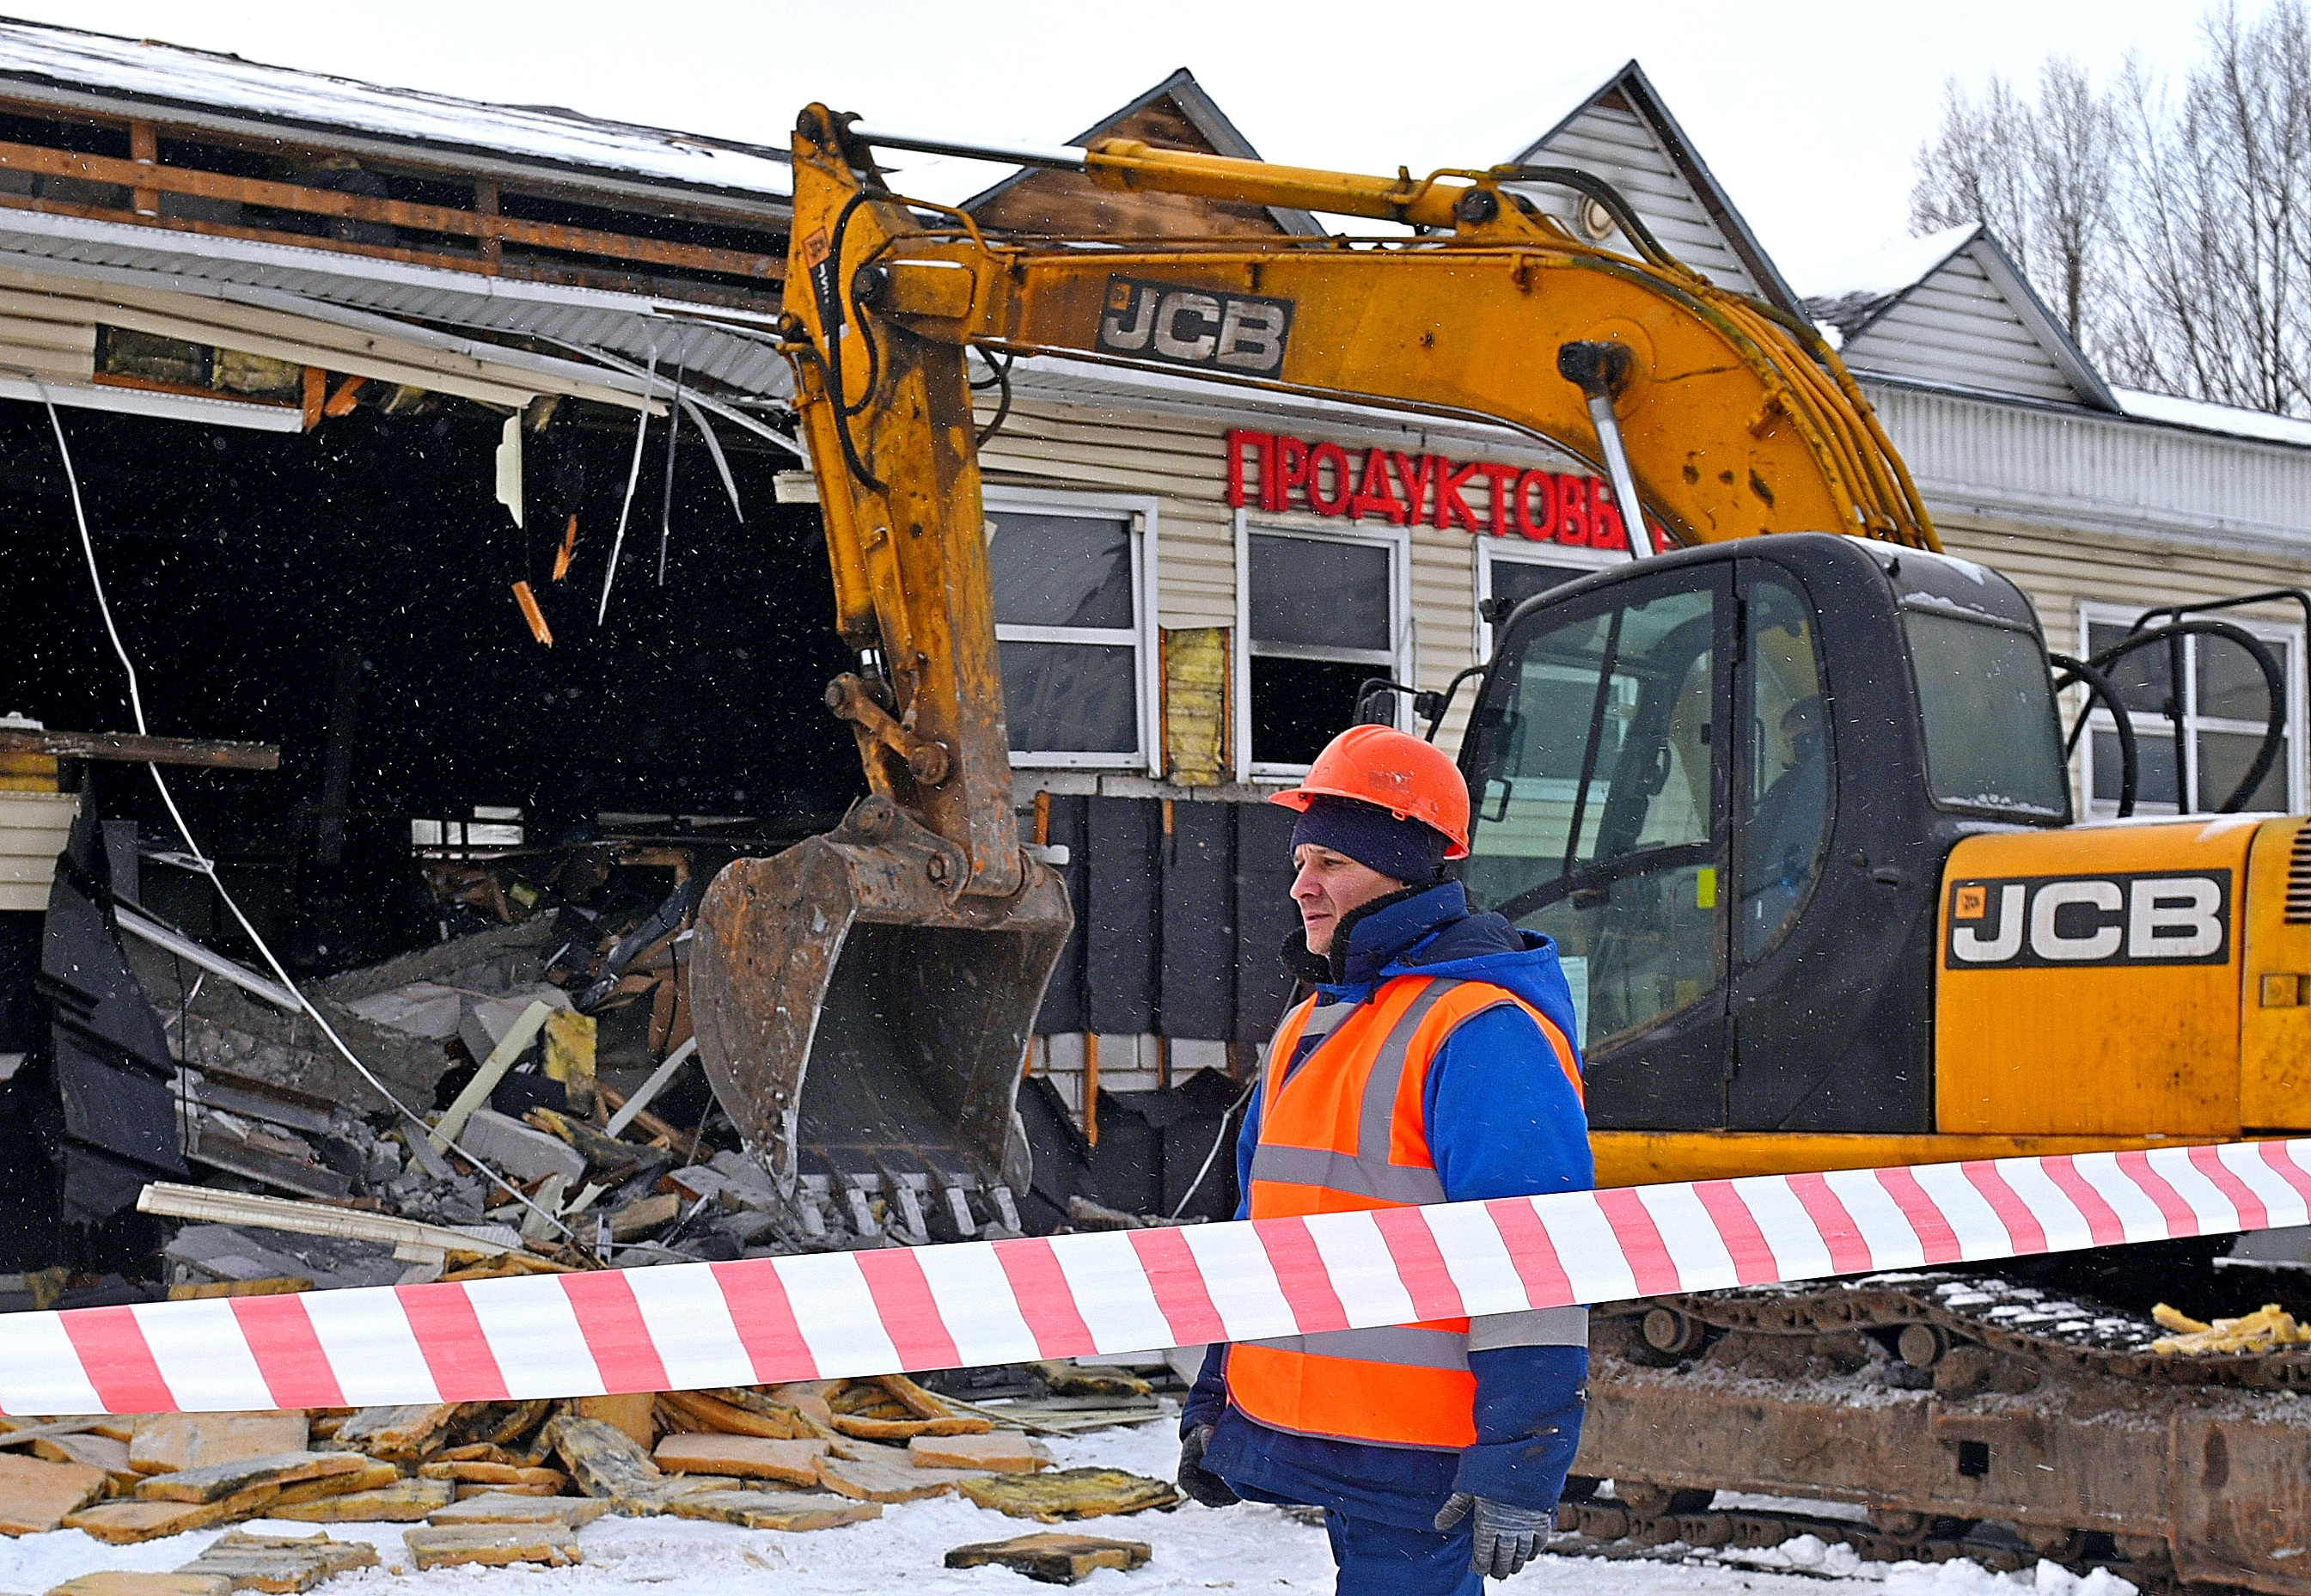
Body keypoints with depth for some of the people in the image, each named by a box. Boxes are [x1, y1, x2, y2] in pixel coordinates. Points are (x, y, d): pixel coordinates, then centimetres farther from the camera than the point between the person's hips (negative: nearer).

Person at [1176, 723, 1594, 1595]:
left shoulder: (1481, 1031, -13)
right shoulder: (1310, 1027, 17)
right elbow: (1260, 1229, 24)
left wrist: (1518, 1466, -23)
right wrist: (1215, 1405, 24)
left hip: (1421, 1460, -9)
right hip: (1301, 1437, 9)